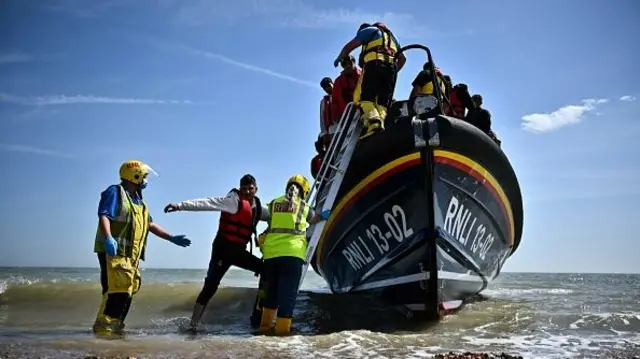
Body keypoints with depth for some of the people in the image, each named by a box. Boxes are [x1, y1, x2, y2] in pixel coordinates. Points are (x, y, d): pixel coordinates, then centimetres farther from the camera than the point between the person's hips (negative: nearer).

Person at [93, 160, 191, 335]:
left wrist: (171, 238, 22)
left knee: (128, 292, 9)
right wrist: (108, 238, -36)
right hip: (114, 251, -9)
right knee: (117, 290, -15)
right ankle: (103, 326, -9)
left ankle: (115, 326, 16)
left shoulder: (138, 199, 22)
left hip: (131, 254, 9)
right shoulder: (115, 192, -5)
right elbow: (104, 216, -19)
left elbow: (150, 224, 25)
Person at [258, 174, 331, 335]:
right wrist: (323, 215, 48)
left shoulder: (274, 203, 11)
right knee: (287, 293, -1)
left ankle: (265, 325, 26)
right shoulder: (304, 207, 8)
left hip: (271, 253, 4)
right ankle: (282, 330, -4)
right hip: (292, 253, -3)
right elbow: (314, 219, 27)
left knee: (272, 291, 19)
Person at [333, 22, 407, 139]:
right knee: (383, 100, 0)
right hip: (391, 66, 6)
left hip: (375, 64, -6)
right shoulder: (391, 36, 38)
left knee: (364, 96, -14)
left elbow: (350, 46, 15)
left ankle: (374, 122, -38)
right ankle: (381, 122, -24)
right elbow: (402, 58, 36)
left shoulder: (368, 30, 20)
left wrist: (339, 58, 28)